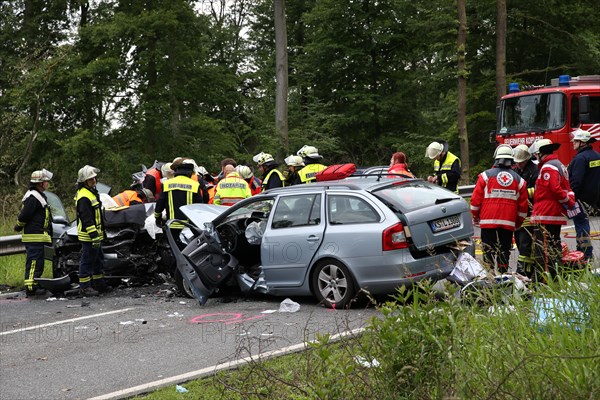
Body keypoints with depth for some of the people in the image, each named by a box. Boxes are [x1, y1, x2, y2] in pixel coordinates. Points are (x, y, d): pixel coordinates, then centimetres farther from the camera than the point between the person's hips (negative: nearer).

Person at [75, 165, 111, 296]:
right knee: (87, 260, -4)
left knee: (98, 259, 17)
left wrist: (100, 233, 26)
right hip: (88, 236, -10)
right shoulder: (84, 197, -20)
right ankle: (84, 286, 2)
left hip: (95, 234, 10)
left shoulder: (91, 192, 14)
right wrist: (94, 236, -26)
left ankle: (99, 283, 26)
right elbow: (87, 219, -24)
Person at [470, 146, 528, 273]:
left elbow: (476, 198, -1)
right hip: (508, 223, 2)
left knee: (488, 252, 1)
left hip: (488, 221, -2)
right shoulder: (518, 180, 7)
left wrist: (475, 215, 15)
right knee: (504, 252, 8)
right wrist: (518, 223, 23)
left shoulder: (486, 175, -1)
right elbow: (523, 205, 10)